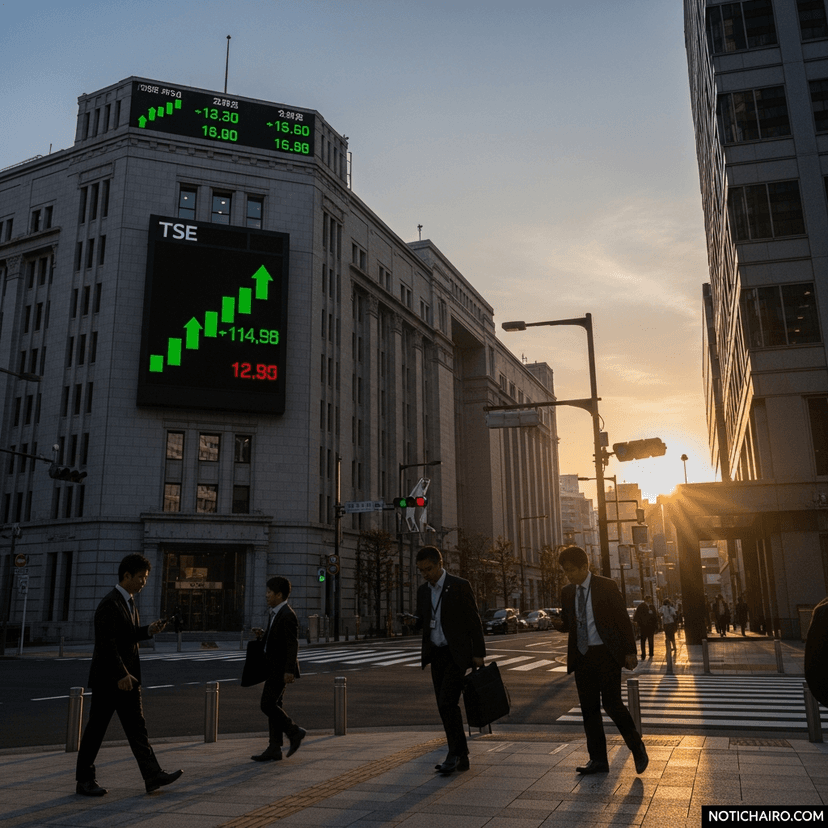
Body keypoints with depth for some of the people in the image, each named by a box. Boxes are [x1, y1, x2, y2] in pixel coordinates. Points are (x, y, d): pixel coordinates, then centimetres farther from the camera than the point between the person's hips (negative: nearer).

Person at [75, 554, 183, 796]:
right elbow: (107, 643, -22)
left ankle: (152, 775, 2)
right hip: (108, 678, -9)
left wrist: (148, 631, 3)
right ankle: (84, 780, 18)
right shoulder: (110, 604, -17)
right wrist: (121, 675, -24)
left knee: (136, 726, 5)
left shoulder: (128, 602, 13)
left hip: (127, 677, 9)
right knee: (96, 729, 4)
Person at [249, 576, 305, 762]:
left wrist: (289, 670, -25)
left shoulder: (288, 616, -18)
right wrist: (263, 634, 2)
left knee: (267, 705, -9)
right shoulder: (274, 613, 12)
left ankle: (294, 731, 4)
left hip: (282, 668, -10)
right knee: (274, 706, 9)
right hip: (274, 667, 10)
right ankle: (274, 749, 12)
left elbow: (292, 644, -21)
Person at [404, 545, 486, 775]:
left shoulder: (460, 586, -9)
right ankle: (460, 757, 16)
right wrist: (414, 621, -6)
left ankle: (455, 753, -1)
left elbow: (474, 621, -8)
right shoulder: (423, 591, 8)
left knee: (447, 702, -15)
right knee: (445, 706, 7)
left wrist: (478, 653, -11)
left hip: (457, 654, -6)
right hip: (436, 653, 6)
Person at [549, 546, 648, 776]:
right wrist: (560, 624, -6)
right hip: (582, 655, 5)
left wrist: (630, 652, -7)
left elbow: (623, 619, -4)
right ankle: (598, 759, 17)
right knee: (588, 708, 7)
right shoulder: (567, 592, 8)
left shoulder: (606, 586, -6)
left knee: (611, 703, -8)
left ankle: (637, 747, 15)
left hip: (606, 653, -5)